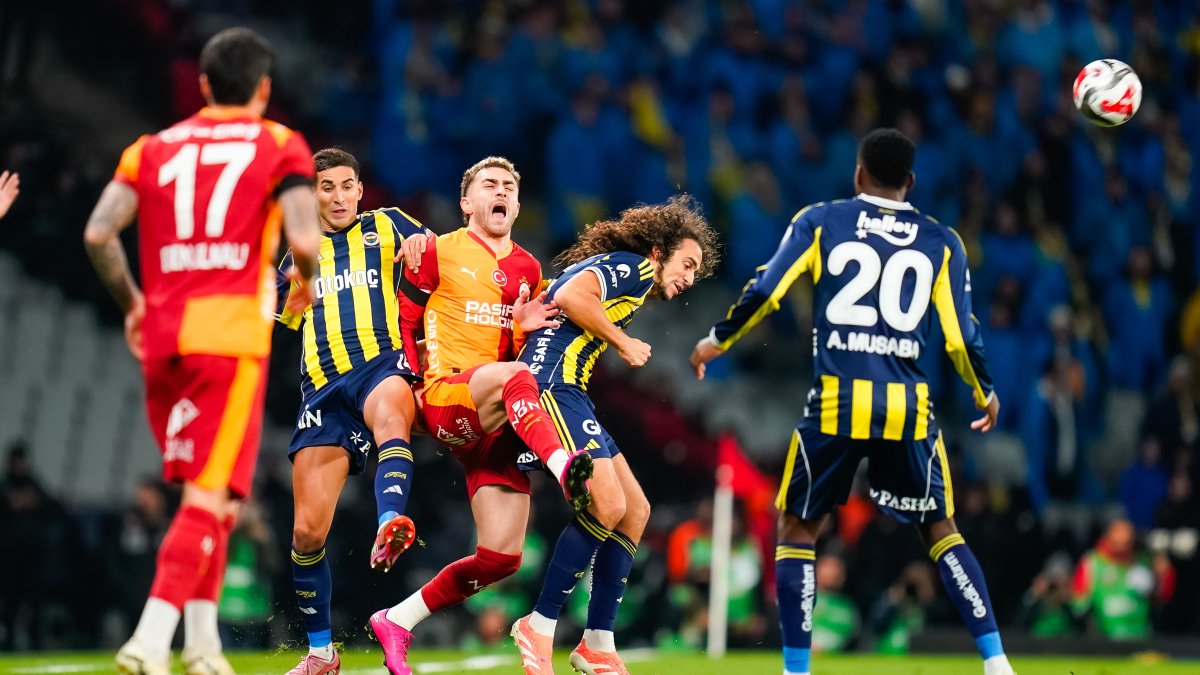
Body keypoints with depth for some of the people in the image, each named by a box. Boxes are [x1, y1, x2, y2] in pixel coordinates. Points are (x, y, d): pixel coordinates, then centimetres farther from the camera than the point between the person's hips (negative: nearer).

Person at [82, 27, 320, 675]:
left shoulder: (154, 148, 14)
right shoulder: (280, 146, 4)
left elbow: (99, 233, 1)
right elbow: (304, 240, -10)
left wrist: (130, 301, 15)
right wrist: (306, 279, 12)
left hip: (162, 338, 5)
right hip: (231, 336, -5)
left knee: (201, 491, 20)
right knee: (211, 496, -8)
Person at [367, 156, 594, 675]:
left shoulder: (527, 269, 19)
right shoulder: (437, 253, 5)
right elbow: (402, 325, 7)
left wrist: (524, 327, 1)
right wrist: (416, 381, -6)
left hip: (499, 422, 6)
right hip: (446, 402, -6)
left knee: (500, 557, -3)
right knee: (514, 375, -39)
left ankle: (397, 621, 13)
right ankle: (566, 471, -63)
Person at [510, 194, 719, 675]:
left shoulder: (636, 288, 25)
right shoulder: (631, 266, -2)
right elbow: (570, 296, -19)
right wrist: (623, 343, -8)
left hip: (568, 393, 10)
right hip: (553, 383, -10)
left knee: (635, 512, 8)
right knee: (607, 505, -19)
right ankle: (539, 627, -9)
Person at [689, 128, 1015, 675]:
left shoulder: (820, 221, 6)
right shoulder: (942, 243, 9)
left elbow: (763, 293, 0)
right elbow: (961, 338, 6)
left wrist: (716, 341, 17)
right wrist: (986, 395, 24)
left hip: (837, 403, -2)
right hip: (908, 407, 2)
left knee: (797, 529, 13)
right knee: (940, 529, 17)